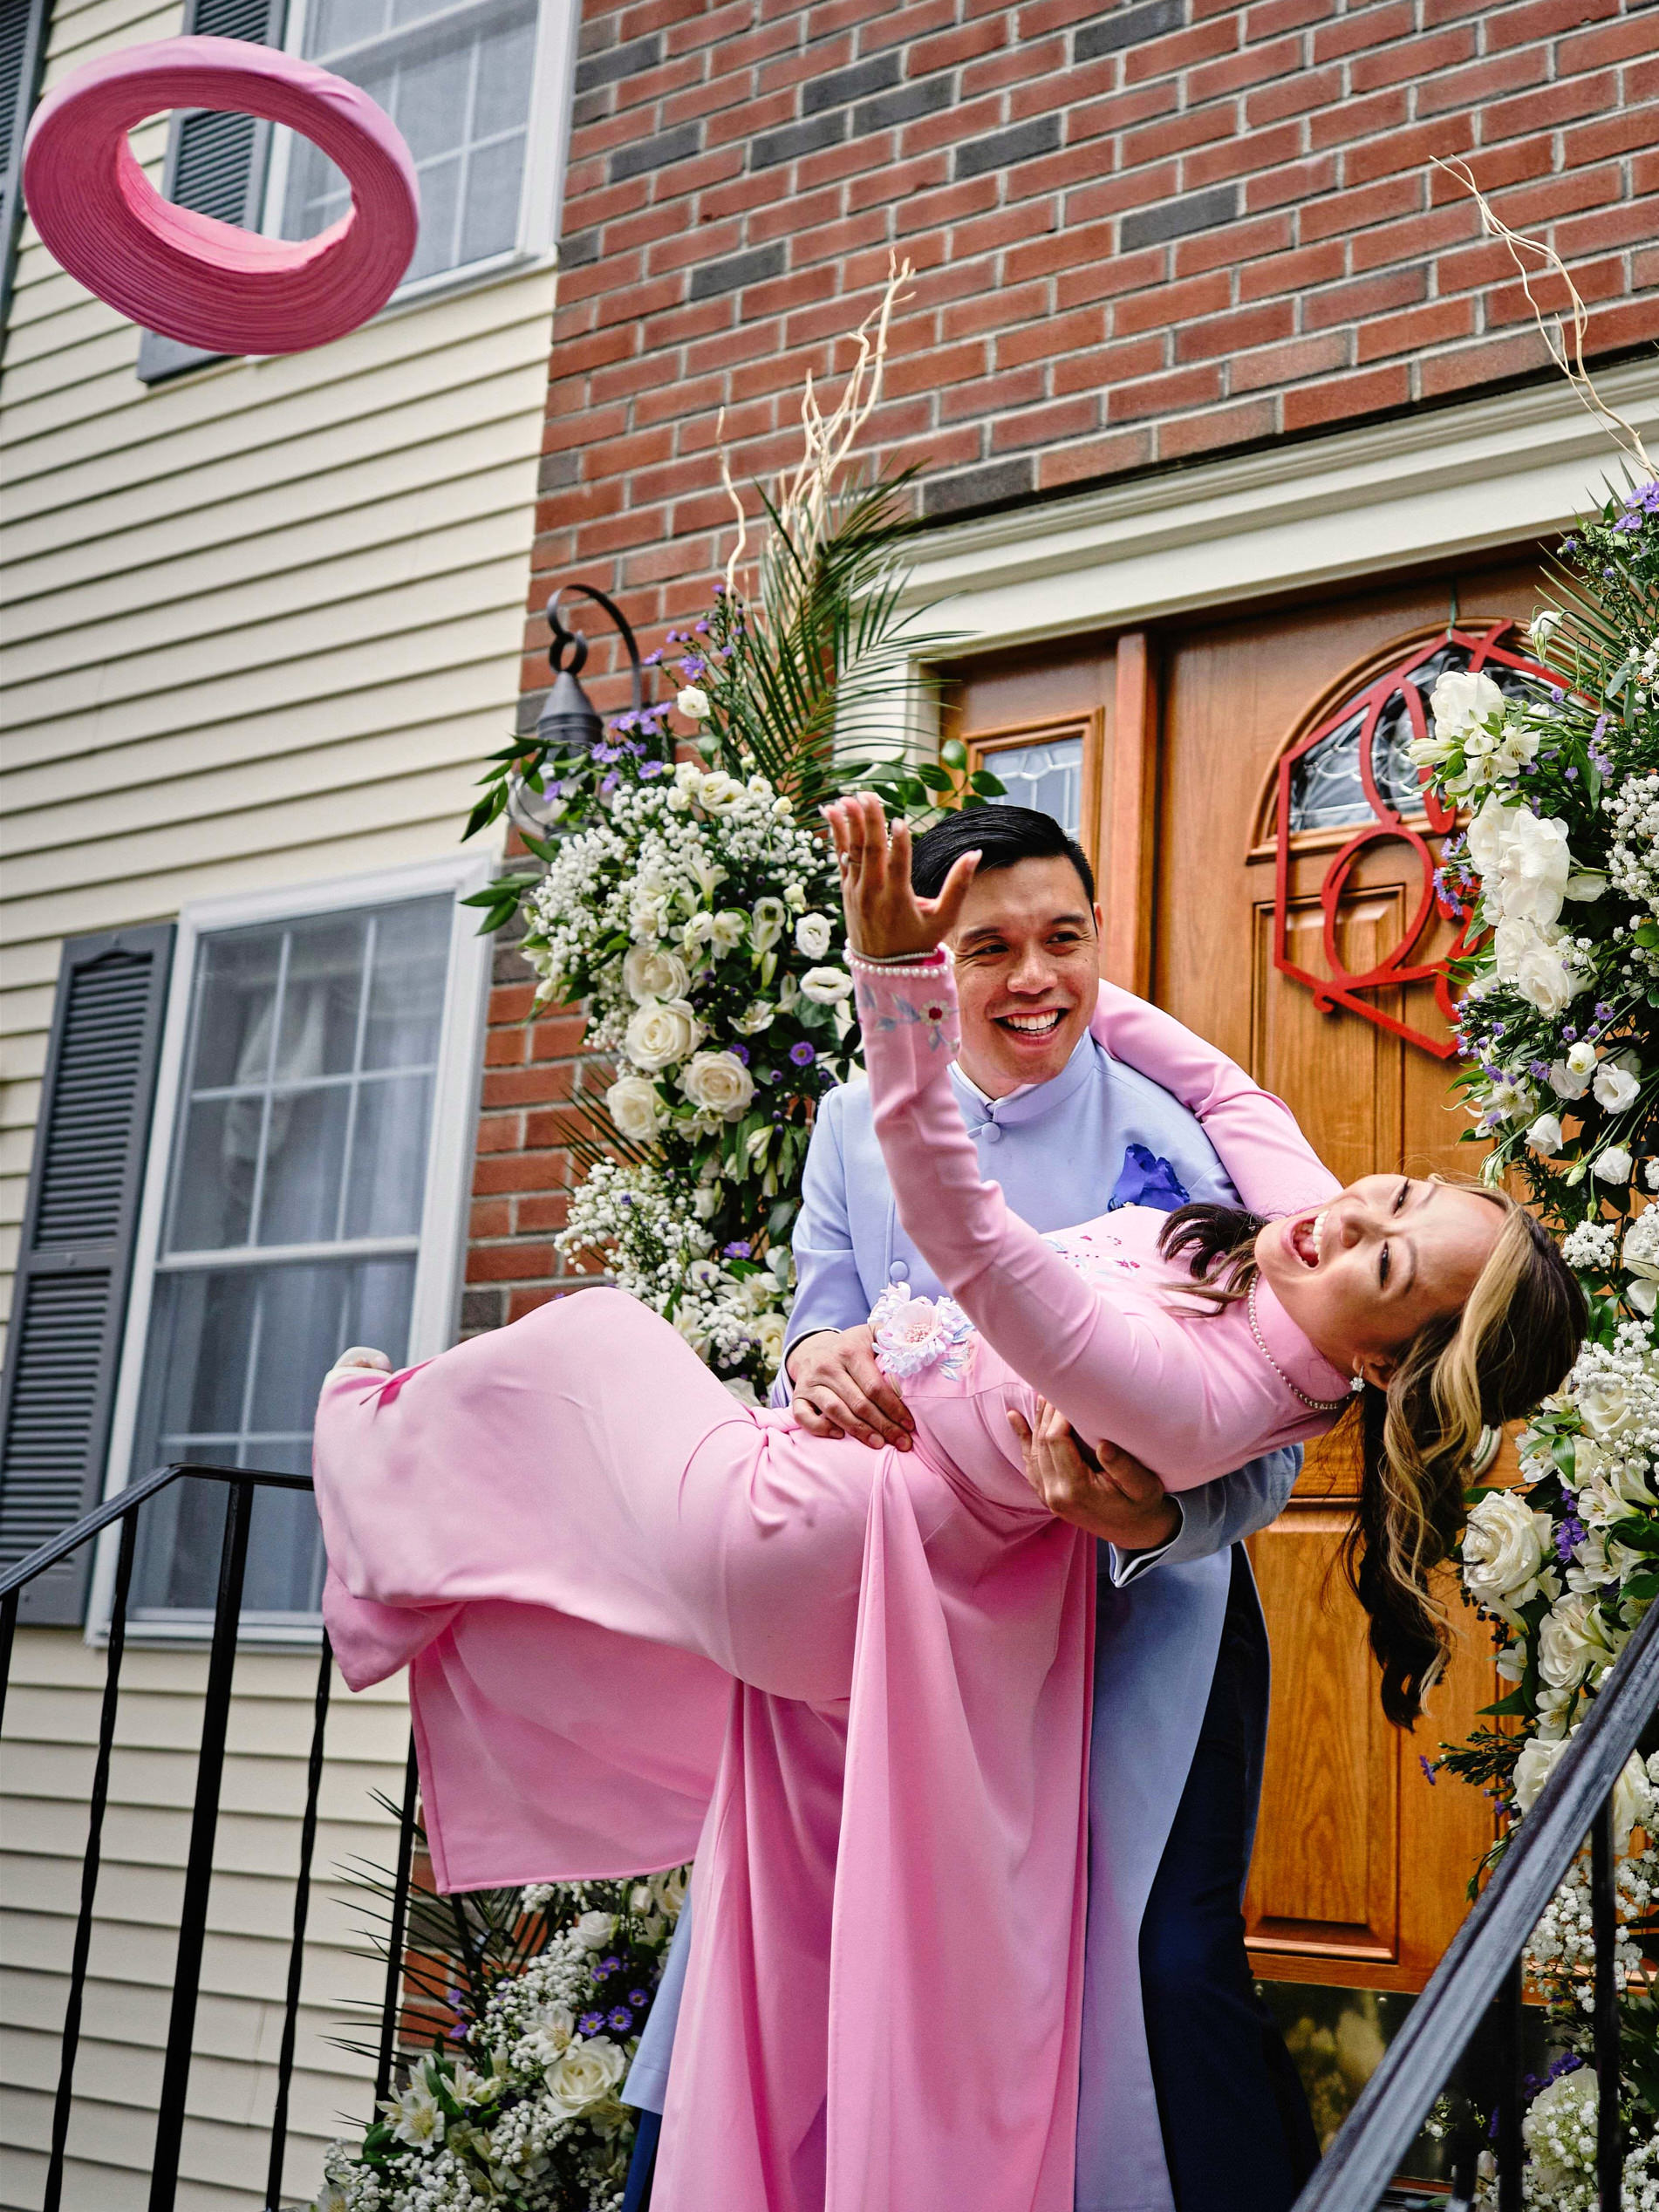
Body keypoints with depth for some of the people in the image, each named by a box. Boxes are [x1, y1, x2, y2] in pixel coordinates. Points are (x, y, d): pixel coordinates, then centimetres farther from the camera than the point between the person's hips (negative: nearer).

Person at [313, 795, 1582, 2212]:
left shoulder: (1188, 1394, -36)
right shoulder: (1297, 1208, -13)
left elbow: (962, 1233, -45)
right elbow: (1228, 1091, 7)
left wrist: (899, 977, -54)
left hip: (782, 1543, -8)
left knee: (593, 1335, 17)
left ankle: (394, 1451, 43)